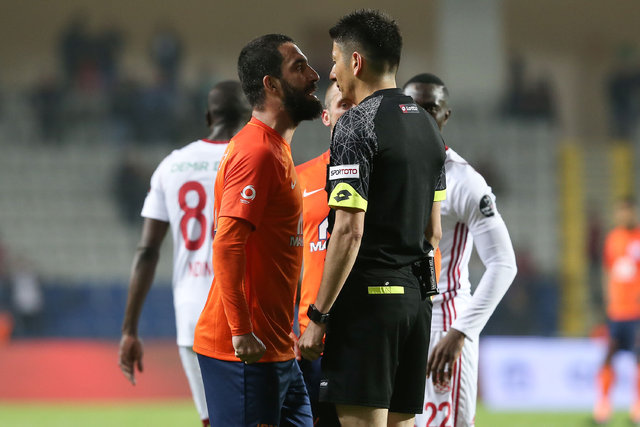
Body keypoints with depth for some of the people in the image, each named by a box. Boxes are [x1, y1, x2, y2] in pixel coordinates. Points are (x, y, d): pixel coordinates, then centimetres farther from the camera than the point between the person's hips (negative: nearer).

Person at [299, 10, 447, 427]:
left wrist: (318, 316, -15)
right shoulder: (426, 124, 16)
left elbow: (350, 232, -17)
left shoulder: (357, 125, -11)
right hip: (416, 297, 8)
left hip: (368, 297, -8)